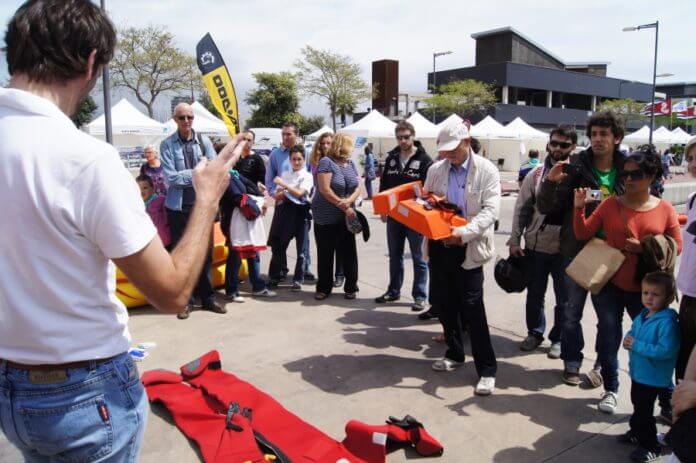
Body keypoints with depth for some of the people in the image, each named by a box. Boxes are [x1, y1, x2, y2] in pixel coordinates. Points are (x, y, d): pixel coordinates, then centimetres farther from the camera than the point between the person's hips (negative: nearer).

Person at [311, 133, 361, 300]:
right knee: (325, 253, 5)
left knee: (349, 252, 6)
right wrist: (344, 206, -17)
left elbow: (357, 188, 4)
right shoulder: (326, 162, -10)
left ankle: (351, 287, 17)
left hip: (346, 217, 5)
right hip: (326, 217, -5)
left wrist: (349, 201, -16)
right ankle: (324, 288, 17)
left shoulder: (350, 164, 10)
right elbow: (325, 190, -18)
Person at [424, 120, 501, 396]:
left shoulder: (486, 170, -5)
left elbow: (491, 210, -14)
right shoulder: (435, 169, 9)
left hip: (468, 247, -5)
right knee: (443, 302, 13)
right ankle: (455, 353, 33)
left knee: (472, 308, -6)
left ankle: (487, 369, 7)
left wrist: (464, 232, -27)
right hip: (439, 244, 5)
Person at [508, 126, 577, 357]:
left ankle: (559, 338, 30)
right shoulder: (536, 173, 0)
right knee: (534, 294, 16)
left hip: (565, 247, -2)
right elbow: (521, 207, 1)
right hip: (535, 245, 2)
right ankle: (535, 333, 35)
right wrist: (514, 240, -2)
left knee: (564, 297, 12)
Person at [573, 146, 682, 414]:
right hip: (608, 284, 1)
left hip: (644, 289, 0)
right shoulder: (611, 204, -1)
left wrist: (646, 249, -14)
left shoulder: (664, 209, -2)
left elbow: (676, 247, 1)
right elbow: (583, 234, -1)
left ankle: (668, 401, 22)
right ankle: (610, 390, 30)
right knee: (609, 339, 9)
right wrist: (579, 208, -15)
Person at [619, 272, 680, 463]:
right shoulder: (642, 316, 0)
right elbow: (632, 332, 16)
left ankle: (650, 446, 22)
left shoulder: (667, 322, -26)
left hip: (653, 377, -8)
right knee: (637, 404, 26)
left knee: (643, 411, 4)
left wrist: (637, 345, -29)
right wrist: (628, 339, -7)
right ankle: (636, 432, 46)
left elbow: (666, 350, -33)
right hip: (638, 372, 8)